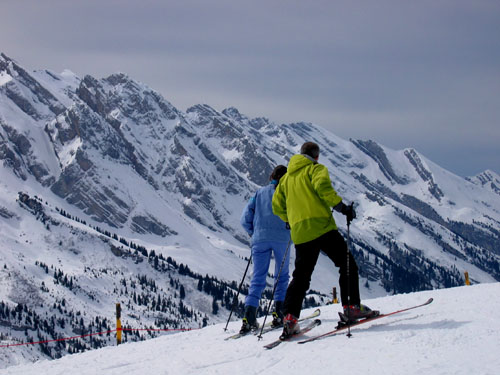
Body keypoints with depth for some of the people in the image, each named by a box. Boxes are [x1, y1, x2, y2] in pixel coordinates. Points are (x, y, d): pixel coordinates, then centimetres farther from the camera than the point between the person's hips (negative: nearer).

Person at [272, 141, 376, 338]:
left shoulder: (286, 178, 23)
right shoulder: (315, 169, 5)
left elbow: (277, 206, 21)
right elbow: (322, 187, -16)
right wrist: (342, 207, -13)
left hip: (299, 233, 6)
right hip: (321, 226, -5)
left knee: (301, 276, 8)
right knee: (347, 265, 5)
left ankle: (289, 317, -6)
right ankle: (351, 306, -4)